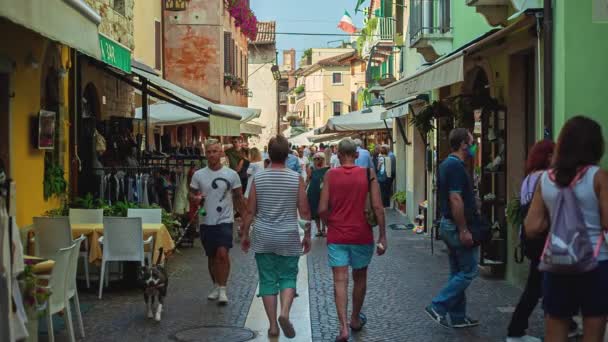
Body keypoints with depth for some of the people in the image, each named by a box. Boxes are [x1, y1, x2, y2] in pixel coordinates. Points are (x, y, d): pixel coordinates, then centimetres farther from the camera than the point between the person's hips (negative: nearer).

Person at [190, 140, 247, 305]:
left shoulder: (231, 174, -1)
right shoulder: (198, 175, 2)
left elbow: (239, 198, 6)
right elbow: (191, 193, 10)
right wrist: (196, 198, -13)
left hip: (225, 220, -3)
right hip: (206, 221, 3)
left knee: (222, 253, -17)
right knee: (211, 256, 13)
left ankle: (222, 289, -8)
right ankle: (216, 286, 30)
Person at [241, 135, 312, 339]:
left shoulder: (258, 178, -3)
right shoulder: (296, 178, -5)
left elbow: (250, 210, 0)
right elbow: (304, 211, -4)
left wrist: (245, 234, 11)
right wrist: (307, 235, 8)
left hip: (263, 238, 1)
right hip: (289, 238, -1)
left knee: (267, 280, 8)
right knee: (288, 278, 11)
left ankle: (273, 325, 11)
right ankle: (284, 312, -12)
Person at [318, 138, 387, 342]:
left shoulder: (330, 175, -5)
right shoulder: (368, 174, -5)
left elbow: (322, 209, -8)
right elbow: (377, 207, -10)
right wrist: (382, 237, -4)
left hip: (337, 236, -1)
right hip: (362, 235, 1)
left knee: (340, 281, 0)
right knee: (360, 278, 19)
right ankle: (356, 320, 35)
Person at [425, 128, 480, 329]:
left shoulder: (446, 164, 12)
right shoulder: (457, 166, -19)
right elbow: (455, 199, -25)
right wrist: (464, 230, -23)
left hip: (448, 224, 10)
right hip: (457, 226, -10)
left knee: (457, 272, 14)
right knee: (468, 271, -2)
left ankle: (458, 317, 19)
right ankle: (438, 307, -3)